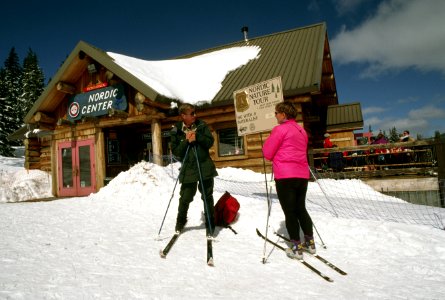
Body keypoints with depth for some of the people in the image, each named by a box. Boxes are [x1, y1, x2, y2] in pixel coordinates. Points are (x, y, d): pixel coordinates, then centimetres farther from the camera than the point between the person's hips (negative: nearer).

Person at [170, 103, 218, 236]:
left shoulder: (202, 125, 1)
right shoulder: (176, 131, -3)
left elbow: (210, 142, -3)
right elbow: (175, 151, -4)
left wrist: (197, 136, -18)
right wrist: (187, 141, -18)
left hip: (205, 167, 1)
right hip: (188, 169, 0)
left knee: (207, 197, 6)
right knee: (185, 198, 7)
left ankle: (210, 226, 19)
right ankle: (180, 223, 32)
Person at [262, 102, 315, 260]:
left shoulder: (280, 129, -8)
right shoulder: (301, 130, 16)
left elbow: (268, 153, -6)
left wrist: (268, 141, 11)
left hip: (285, 176, -7)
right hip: (302, 175, 7)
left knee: (289, 212, 1)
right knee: (301, 208, 19)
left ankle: (296, 247, 6)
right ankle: (310, 242, 26)